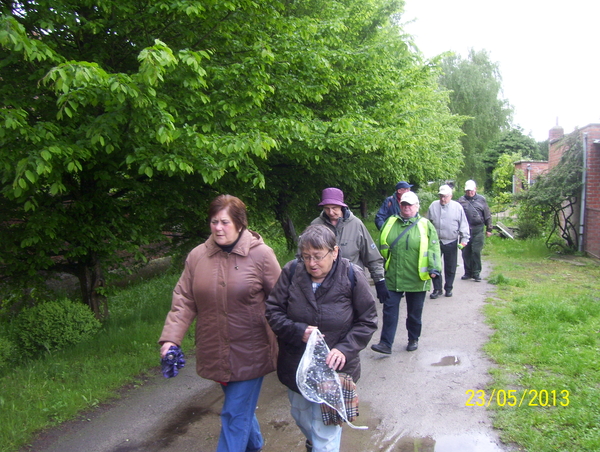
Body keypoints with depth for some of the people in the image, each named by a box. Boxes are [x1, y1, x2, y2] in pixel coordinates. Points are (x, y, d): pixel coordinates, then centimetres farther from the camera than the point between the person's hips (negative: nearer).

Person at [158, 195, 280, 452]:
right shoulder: (197, 256, 0)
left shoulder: (260, 254, -10)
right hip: (215, 352, 4)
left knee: (235, 415, 0)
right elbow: (184, 301, 1)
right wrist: (170, 338, -10)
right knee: (243, 407, 23)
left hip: (250, 353, -4)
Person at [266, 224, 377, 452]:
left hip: (333, 368, -3)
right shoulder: (292, 271, -11)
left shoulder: (352, 277, -15)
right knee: (301, 416, 27)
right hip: (295, 367, 4)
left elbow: (367, 322, -7)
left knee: (325, 432, 3)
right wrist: (297, 331, -22)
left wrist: (345, 348, -20)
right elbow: (273, 310, -5)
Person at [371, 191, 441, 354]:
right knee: (389, 310, -1)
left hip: (416, 279, -1)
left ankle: (413, 339, 31)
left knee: (414, 313, 12)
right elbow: (380, 247, 13)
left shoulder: (425, 225, 1)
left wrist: (433, 268, -17)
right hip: (392, 278, 2)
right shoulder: (390, 223, 8)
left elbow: (433, 248, -4)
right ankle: (386, 343, 4)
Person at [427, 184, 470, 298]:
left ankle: (448, 288, 24)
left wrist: (464, 239, -4)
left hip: (451, 243, -1)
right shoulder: (433, 206, 2)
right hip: (436, 242, 1)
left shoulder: (457, 207, -1)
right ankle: (437, 289, 11)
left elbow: (463, 225, 2)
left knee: (450, 268, 9)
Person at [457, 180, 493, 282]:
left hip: (478, 230, -1)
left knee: (476, 251, -6)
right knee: (466, 252, 5)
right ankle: (468, 272, 18)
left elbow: (487, 215, 11)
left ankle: (476, 273, 5)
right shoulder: (461, 200, 7)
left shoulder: (481, 200, 8)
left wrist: (489, 229, 8)